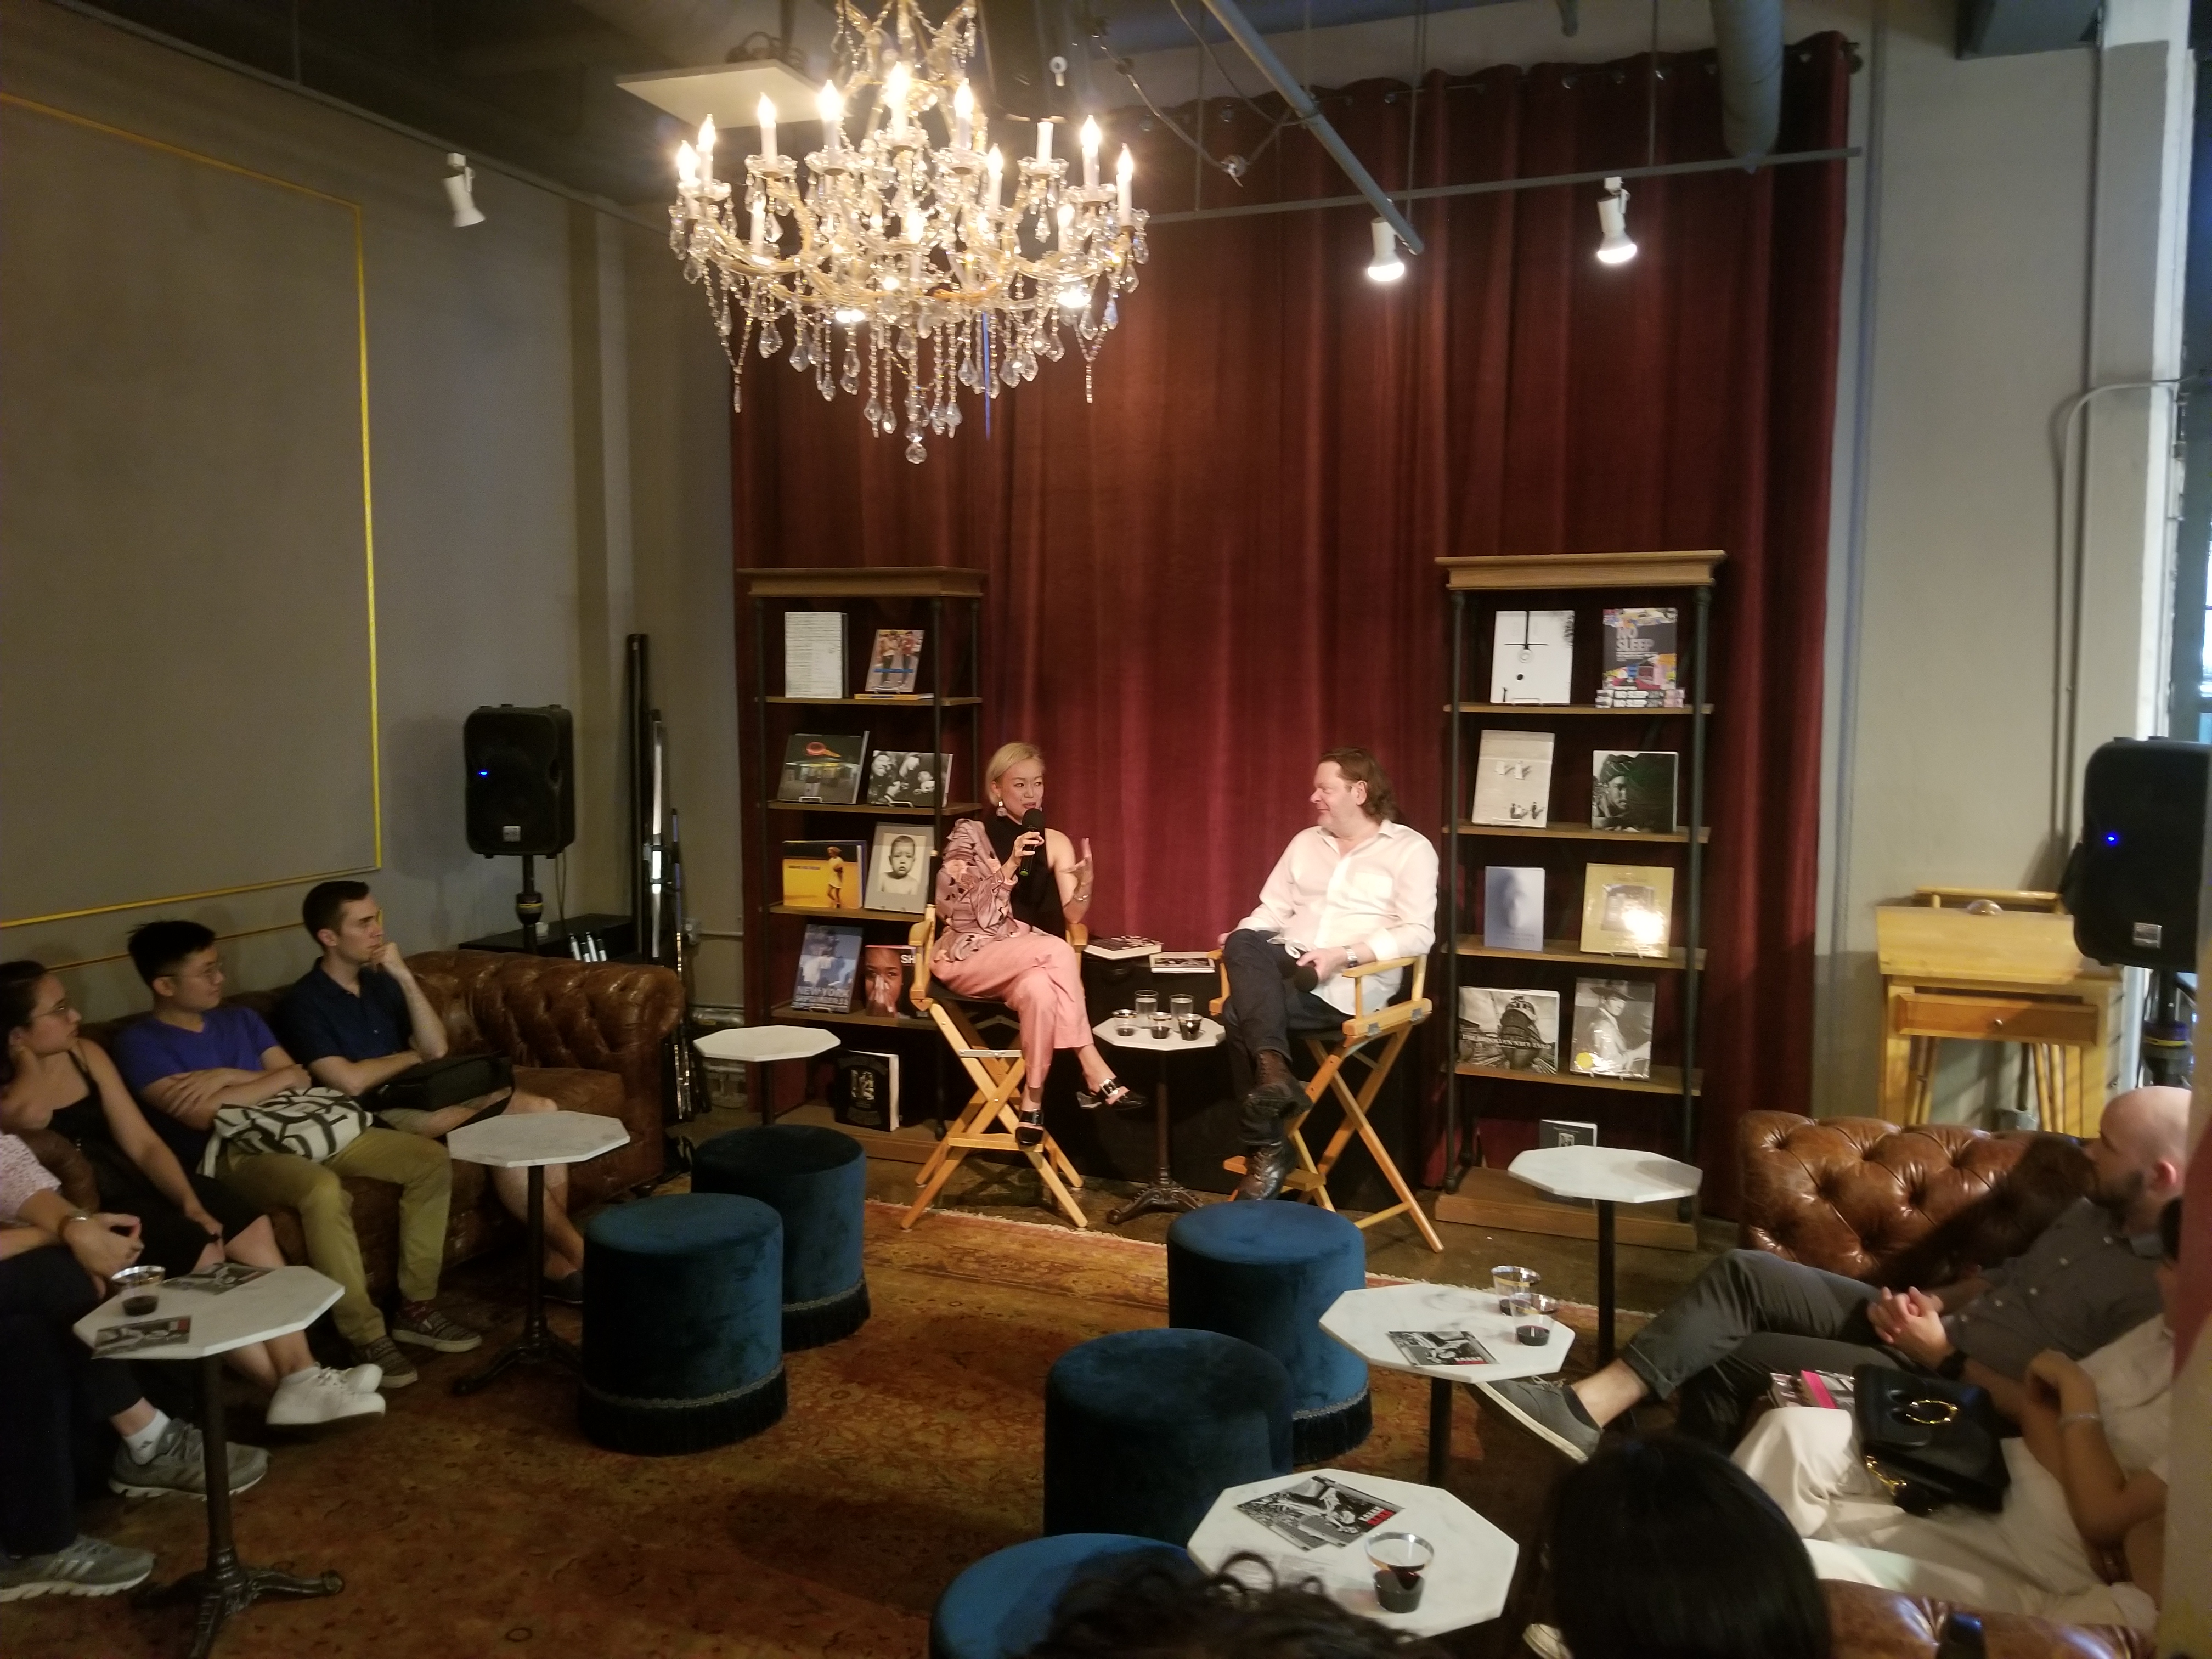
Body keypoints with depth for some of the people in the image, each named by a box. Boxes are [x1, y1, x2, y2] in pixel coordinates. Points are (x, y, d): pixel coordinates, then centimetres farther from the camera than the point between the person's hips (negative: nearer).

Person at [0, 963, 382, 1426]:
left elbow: (142, 1143, 6)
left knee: (253, 1226, -12)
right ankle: (287, 1386, -14)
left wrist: (191, 1201, -9)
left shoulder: (86, 1055, 7)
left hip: (132, 1184, 7)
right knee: (200, 1253, -25)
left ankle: (299, 1373, -15)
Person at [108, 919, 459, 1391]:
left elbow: (300, 1080, 10)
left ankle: (416, 1305, -2)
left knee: (432, 1160, -9)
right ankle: (367, 1338, -29)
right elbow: (202, 1115, -15)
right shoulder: (140, 1042, -2)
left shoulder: (241, 1019, 18)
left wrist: (230, 1077, -6)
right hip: (233, 1155, -7)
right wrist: (275, 1078, -3)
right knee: (323, 1189, -40)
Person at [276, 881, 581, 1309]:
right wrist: (411, 1056, 0)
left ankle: (556, 1259, -14)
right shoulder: (303, 1003, -6)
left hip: (424, 1096, 7)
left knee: (541, 1110, -15)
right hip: (378, 1117, -7)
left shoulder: (380, 982, 15)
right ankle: (579, 1255, -18)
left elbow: (436, 1050, 5)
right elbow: (350, 1082, -17)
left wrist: (405, 978, -4)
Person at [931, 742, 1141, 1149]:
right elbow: (955, 908, -12)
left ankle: (1033, 1100, -27)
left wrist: (1085, 883, -24)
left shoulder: (1054, 842, 8)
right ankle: (1093, 1070, -31)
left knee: (1040, 989, -36)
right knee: (1056, 950, -33)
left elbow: (1072, 916, -2)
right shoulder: (969, 834, -2)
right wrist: (1010, 867, -21)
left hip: (1027, 962, 3)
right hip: (968, 957, -3)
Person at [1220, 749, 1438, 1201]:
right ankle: (1272, 1070, -38)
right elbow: (1273, 909, 19)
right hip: (1289, 962, 6)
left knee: (1240, 1013, -28)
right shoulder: (1305, 842, 21)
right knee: (1243, 945, -30)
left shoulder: (1410, 848, 1)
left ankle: (1267, 1150, -20)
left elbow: (1418, 935, -8)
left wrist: (1345, 954, -22)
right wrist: (1239, 937, -4)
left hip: (1351, 983, -6)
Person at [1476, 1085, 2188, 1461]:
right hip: (1933, 1333, 9)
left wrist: (1945, 1353, -17)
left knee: (1729, 1359, -13)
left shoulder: (2169, 1288, -19)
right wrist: (1936, 1302, 3)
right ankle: (1587, 1408, -18)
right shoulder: (2096, 1211, 9)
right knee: (1744, 1274, -12)